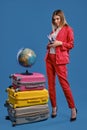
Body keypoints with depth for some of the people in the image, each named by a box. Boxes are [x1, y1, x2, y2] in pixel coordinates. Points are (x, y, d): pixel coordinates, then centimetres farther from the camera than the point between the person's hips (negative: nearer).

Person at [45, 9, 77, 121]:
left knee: (64, 83, -8)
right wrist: (49, 44, 2)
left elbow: (71, 45, -3)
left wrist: (60, 43, -15)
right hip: (49, 58, 7)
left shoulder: (68, 29, 0)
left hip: (59, 59, -6)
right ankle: (54, 107, 18)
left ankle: (73, 109, 4)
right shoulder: (53, 30, 18)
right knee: (50, 83, 6)